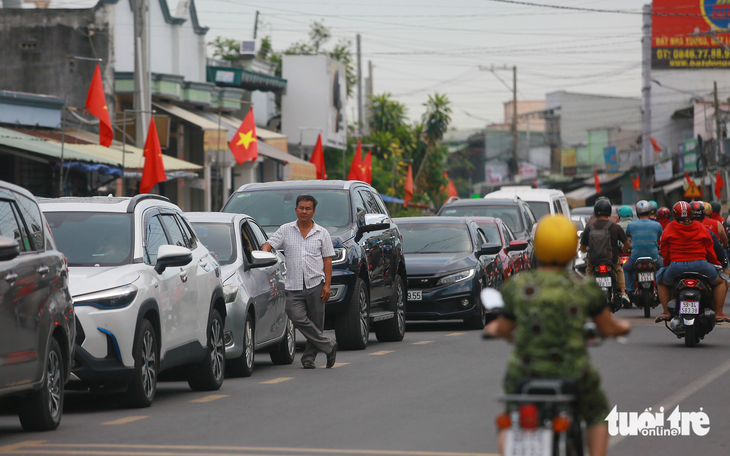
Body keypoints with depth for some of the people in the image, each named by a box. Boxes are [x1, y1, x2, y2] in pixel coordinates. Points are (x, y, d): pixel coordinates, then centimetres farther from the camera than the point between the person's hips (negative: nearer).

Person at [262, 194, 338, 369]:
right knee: (299, 319, -16)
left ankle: (309, 358, 12)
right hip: (293, 287, 0)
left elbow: (327, 260, 6)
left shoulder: (322, 233, 8)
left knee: (315, 323, 0)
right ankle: (329, 346, -6)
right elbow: (268, 245, 3)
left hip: (315, 284, 0)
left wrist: (327, 284, -3)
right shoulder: (285, 230, 9)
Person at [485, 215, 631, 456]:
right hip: (571, 372, -1)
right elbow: (608, 328, 3)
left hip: (525, 372, 1)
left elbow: (504, 329, 6)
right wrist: (623, 327, 27)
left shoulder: (517, 286, -7)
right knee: (597, 413, 29)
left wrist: (494, 329, 30)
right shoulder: (584, 289, -8)